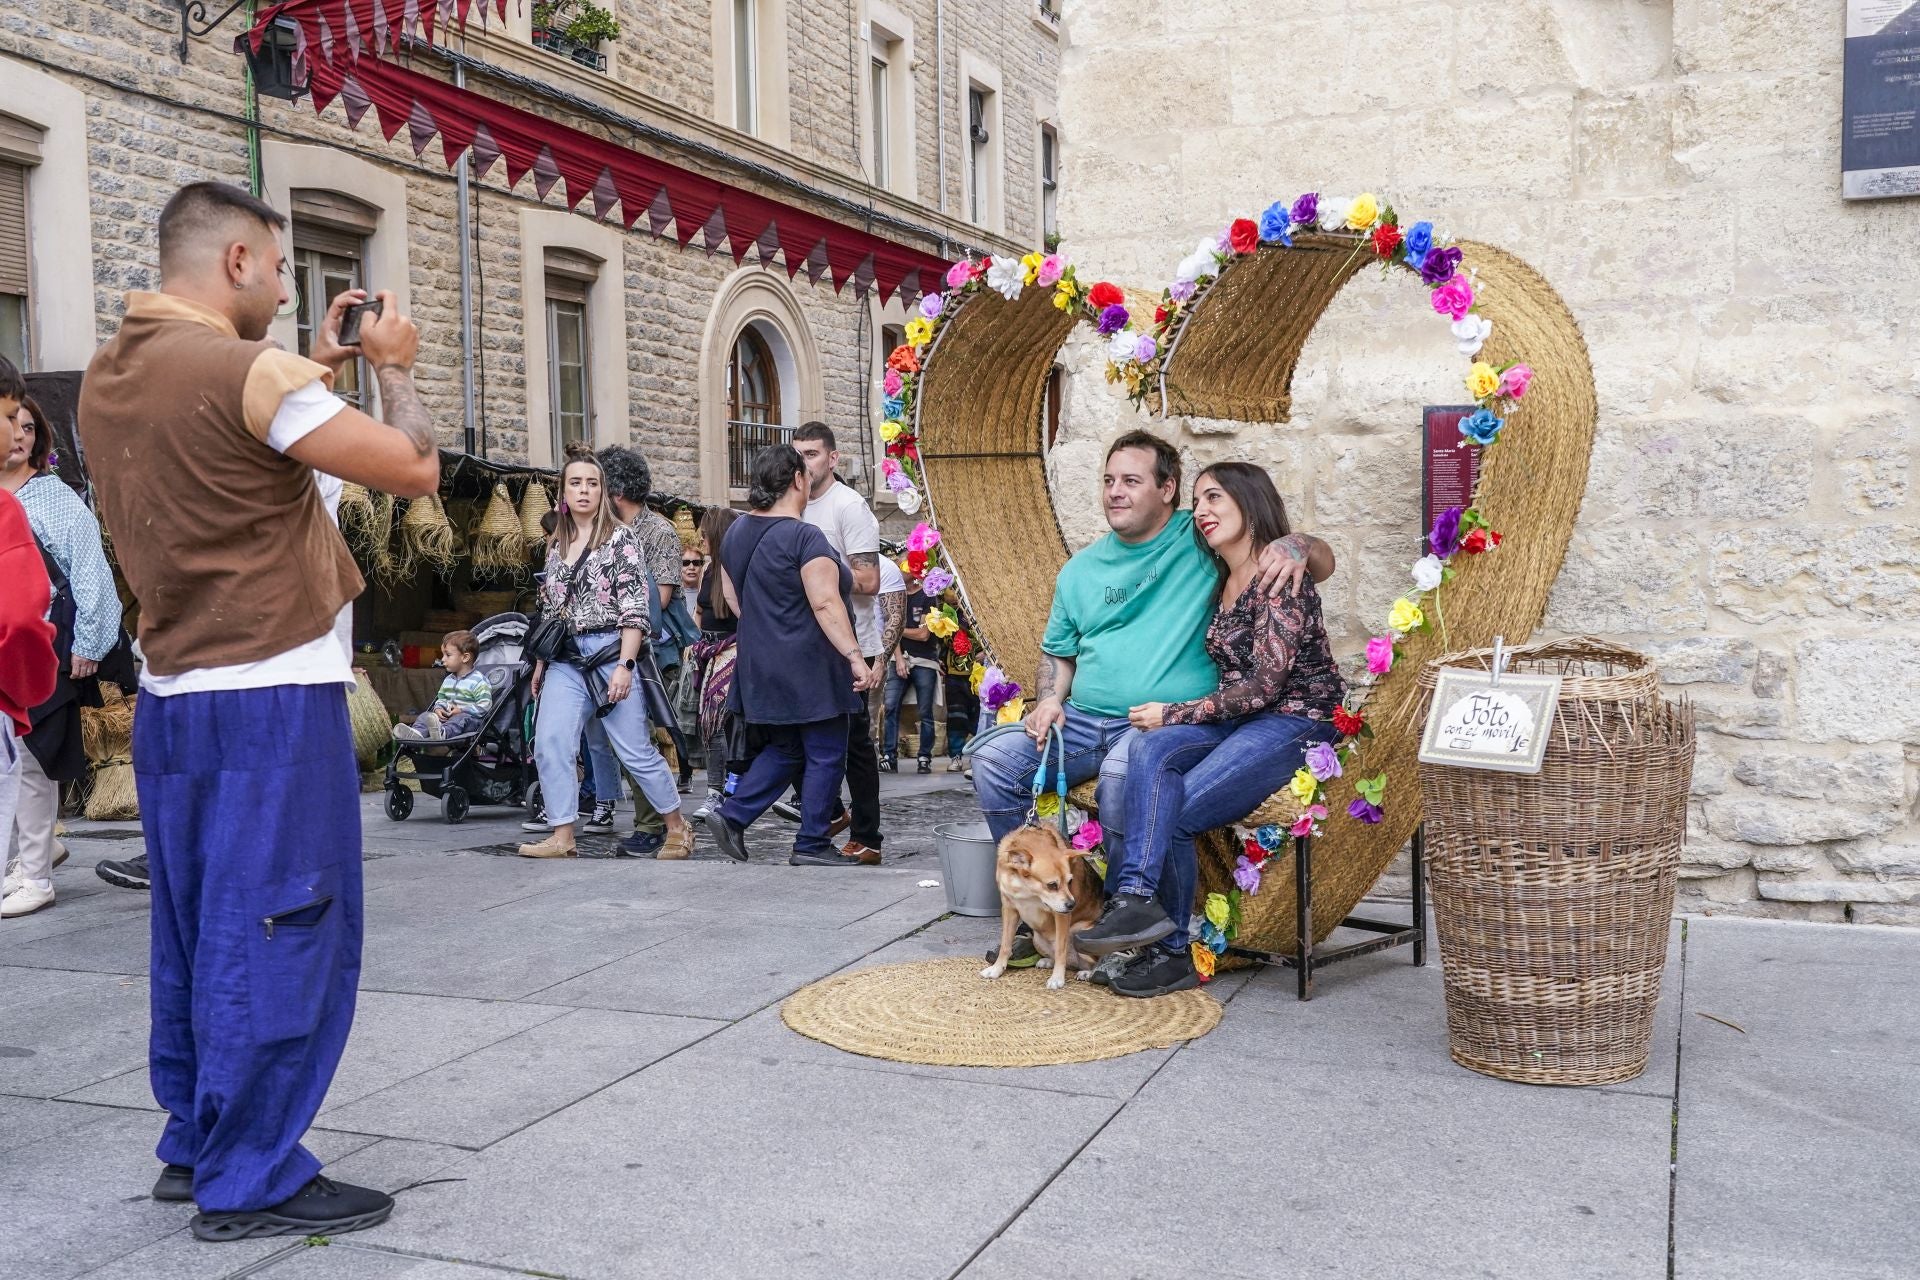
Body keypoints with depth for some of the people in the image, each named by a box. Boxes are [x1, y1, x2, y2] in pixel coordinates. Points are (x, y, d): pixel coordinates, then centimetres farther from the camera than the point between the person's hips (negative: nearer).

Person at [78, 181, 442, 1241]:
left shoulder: (110, 376, 10)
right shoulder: (244, 369, -16)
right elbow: (415, 469, -13)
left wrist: (318, 370, 20)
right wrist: (392, 367, 4)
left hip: (171, 700, 9)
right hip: (270, 699, -9)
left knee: (197, 933, 17)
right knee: (277, 935, 0)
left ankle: (195, 1143, 29)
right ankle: (252, 1181, 8)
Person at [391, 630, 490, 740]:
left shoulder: (479, 681, -8)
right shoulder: (448, 680, 20)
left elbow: (485, 705, -15)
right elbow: (441, 698, 26)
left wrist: (462, 710, -19)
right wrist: (438, 708, 1)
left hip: (470, 717, -7)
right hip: (447, 716, 8)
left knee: (461, 719, -38)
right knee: (425, 715, -12)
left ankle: (442, 732, -69)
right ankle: (416, 732, -43)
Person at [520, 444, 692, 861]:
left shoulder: (619, 537, -4)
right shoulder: (556, 544, 14)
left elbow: (635, 607, -10)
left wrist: (625, 665, -18)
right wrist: (540, 663, 16)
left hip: (610, 654, -5)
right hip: (566, 660, 5)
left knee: (636, 749, -1)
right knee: (550, 744, -8)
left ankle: (678, 827, 15)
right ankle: (562, 837, 0)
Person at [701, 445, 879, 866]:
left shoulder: (736, 533, 9)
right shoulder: (805, 538, -16)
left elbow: (732, 597, 17)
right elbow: (826, 604, -21)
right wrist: (855, 656, -22)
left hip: (760, 668, 8)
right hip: (809, 669, -8)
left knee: (784, 749, 19)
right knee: (825, 755, 4)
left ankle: (731, 815, 9)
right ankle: (812, 845, 8)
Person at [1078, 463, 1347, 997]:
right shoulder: (1223, 582, 16)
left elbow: (1264, 684, -16)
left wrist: (1174, 713, -11)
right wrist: (1166, 721, 7)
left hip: (1295, 724, -7)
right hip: (1238, 721, 7)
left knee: (1173, 814, -24)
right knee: (1150, 751, -26)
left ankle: (1170, 953, -12)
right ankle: (1137, 897, -36)